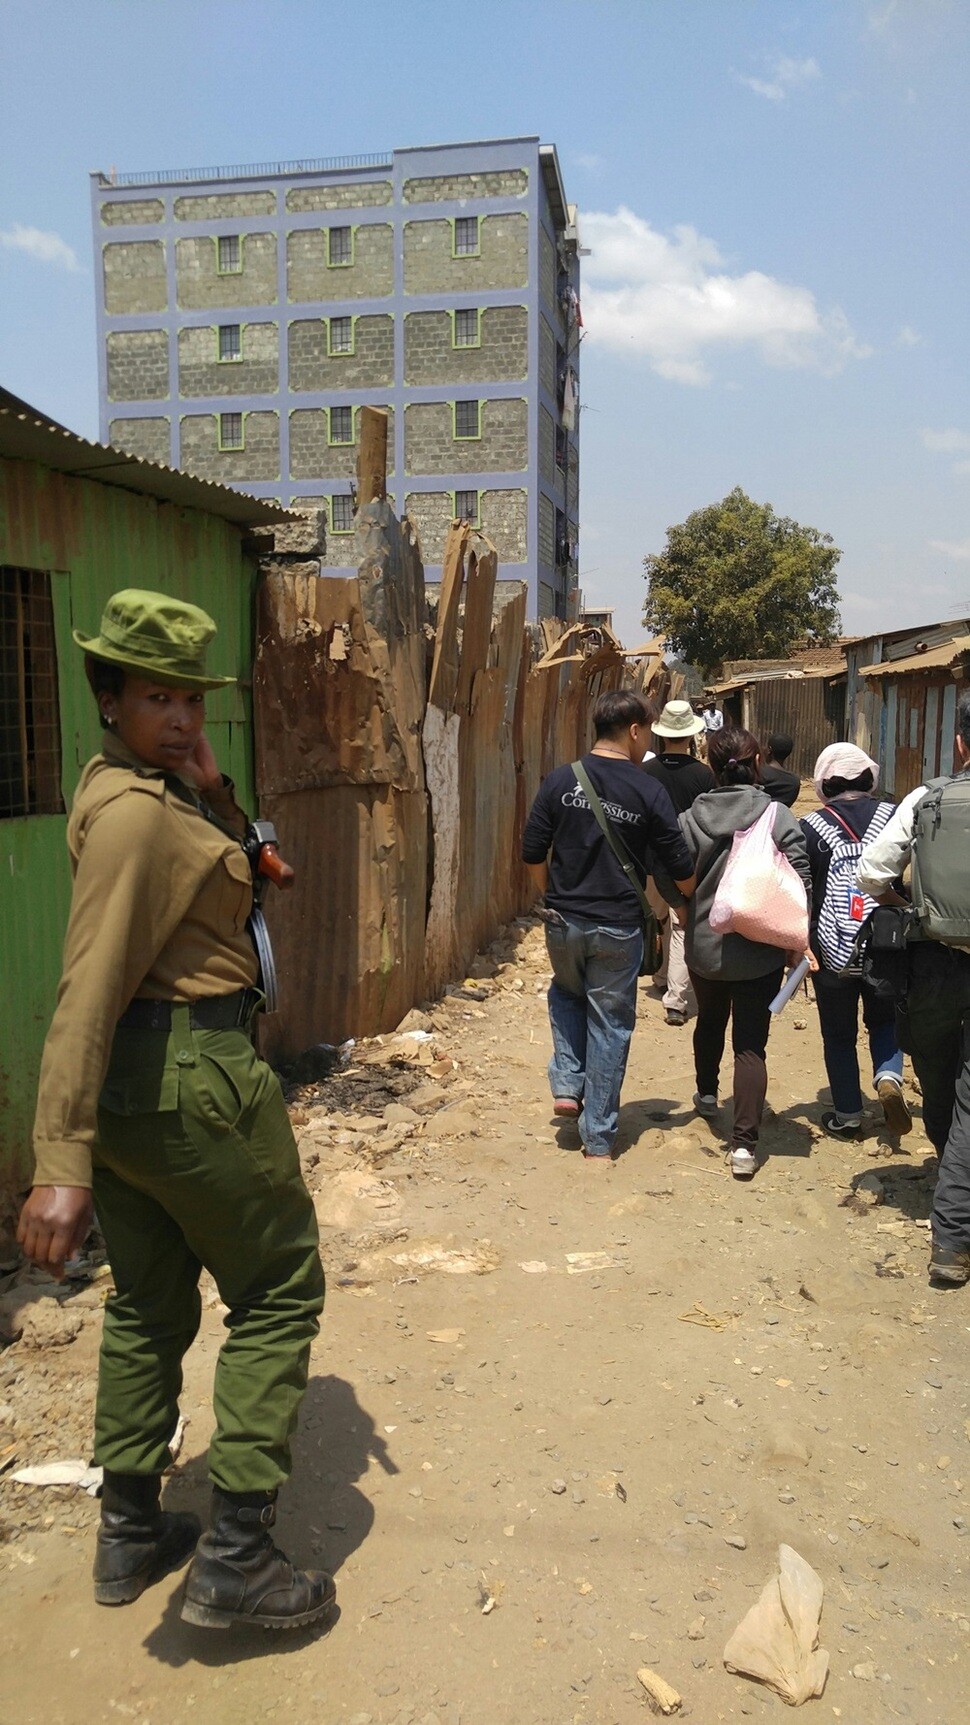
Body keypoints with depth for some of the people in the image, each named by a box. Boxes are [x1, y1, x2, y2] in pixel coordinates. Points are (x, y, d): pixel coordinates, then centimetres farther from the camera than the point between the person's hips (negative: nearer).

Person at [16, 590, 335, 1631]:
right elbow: (90, 987, -27)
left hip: (130, 1079, 10)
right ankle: (233, 1559, 11)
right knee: (278, 1291, 5)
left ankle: (130, 1536, 34)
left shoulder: (142, 788, 11)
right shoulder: (136, 812, -20)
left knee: (150, 1302, 20)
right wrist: (62, 1164, -30)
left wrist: (208, 786, 0)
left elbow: (231, 871, 18)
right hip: (190, 1075, -10)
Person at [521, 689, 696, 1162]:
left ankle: (567, 1086, 17)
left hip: (563, 922, 2)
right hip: (618, 928, -2)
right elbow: (680, 869, -4)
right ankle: (598, 1140, 16)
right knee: (610, 1025, 9)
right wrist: (691, 899, 17)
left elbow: (533, 854, 0)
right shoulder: (649, 792, -8)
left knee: (566, 994, 30)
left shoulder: (560, 781, -4)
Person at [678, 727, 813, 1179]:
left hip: (703, 947, 3)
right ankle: (744, 1143, -6)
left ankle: (707, 1094, 49)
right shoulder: (779, 819, -10)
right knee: (751, 1044, 1)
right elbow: (799, 887, -11)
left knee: (710, 1021, 28)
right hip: (760, 953, -3)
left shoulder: (690, 818, -5)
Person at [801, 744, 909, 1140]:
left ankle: (847, 1115, 19)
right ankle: (889, 1077, -3)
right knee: (885, 1019, 22)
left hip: (833, 949, -1)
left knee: (839, 1033, 13)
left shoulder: (810, 827, -6)